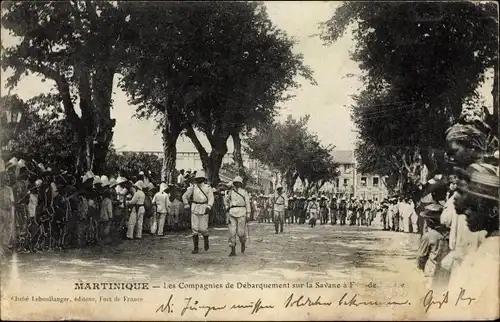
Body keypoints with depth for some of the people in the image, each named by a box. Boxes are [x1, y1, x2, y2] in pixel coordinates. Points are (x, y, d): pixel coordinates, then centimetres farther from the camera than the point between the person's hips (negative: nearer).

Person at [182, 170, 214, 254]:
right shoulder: (193, 187, 2)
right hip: (194, 210, 2)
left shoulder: (208, 188, -3)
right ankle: (195, 248, 2)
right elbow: (185, 196, 8)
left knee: (203, 228, -5)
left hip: (204, 210, -2)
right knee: (195, 229, -3)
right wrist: (186, 205, -1)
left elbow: (211, 199, -10)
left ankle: (206, 240, 28)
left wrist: (209, 207, -27)